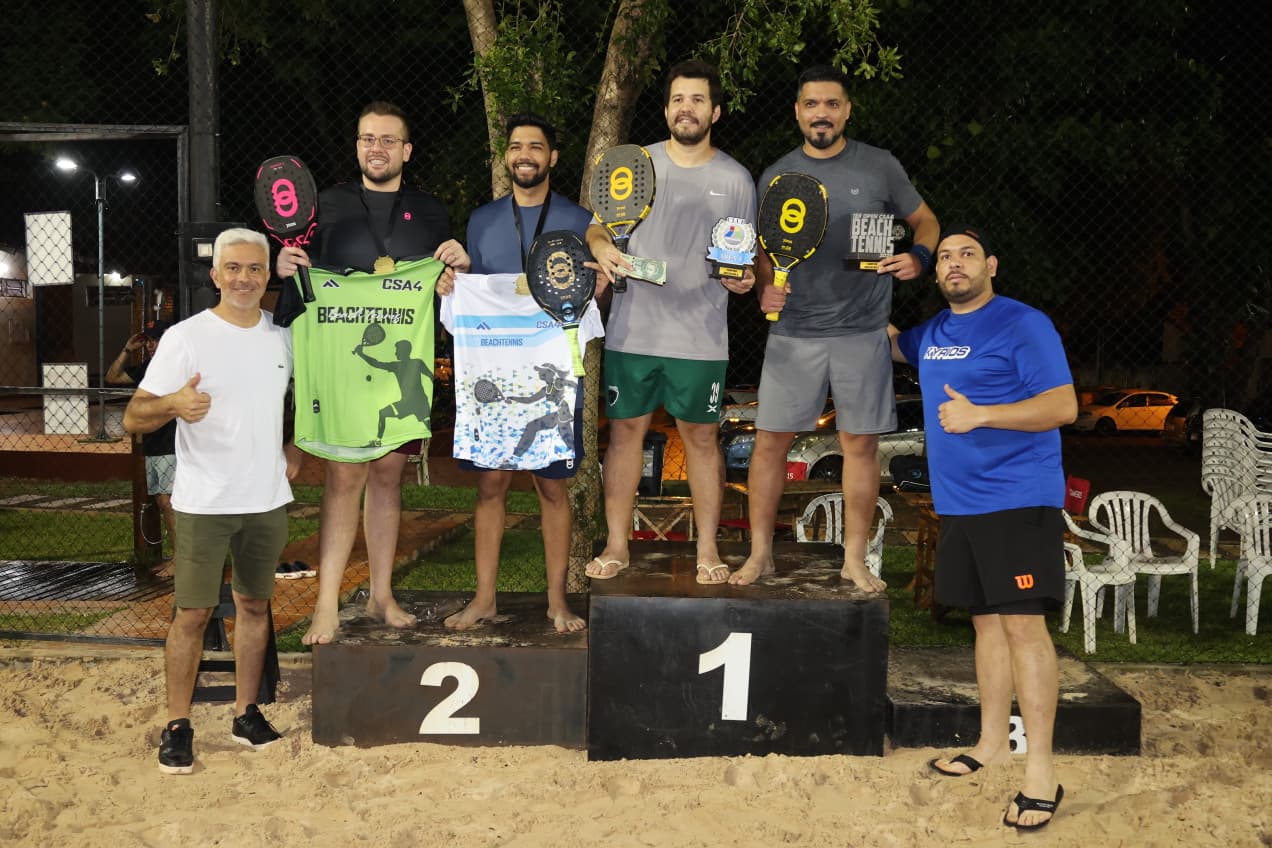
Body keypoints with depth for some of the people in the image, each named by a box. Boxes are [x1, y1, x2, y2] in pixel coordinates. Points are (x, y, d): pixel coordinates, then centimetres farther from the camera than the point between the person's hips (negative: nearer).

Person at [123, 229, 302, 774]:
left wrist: (296, 449, 9)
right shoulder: (185, 337, -8)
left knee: (254, 605, 12)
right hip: (203, 503, -4)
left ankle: (246, 713, 24)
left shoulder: (283, 336, 5)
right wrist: (173, 403, -32)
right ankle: (177, 725, 11)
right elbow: (133, 418, -11)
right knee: (193, 613, -2)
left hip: (267, 500, 4)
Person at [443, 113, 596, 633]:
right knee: (490, 483, 3)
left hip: (553, 375, -2)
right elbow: (469, 297, 18)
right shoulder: (482, 220, 13)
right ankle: (484, 598, 12)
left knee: (553, 487, 3)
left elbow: (591, 294, 8)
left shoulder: (577, 221, 6)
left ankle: (557, 599, 12)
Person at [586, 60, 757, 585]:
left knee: (702, 438, 5)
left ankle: (708, 550, 16)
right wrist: (601, 249, -15)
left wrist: (743, 278, -11)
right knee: (625, 431, 5)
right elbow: (595, 226, 8)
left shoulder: (735, 179, 5)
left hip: (701, 337, 0)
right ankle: (616, 546, 17)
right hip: (633, 331, 1)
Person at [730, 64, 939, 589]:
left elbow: (925, 220, 13)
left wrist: (918, 257, -8)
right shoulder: (776, 176, 7)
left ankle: (854, 560, 17)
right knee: (770, 442, 0)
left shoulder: (880, 167, 3)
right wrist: (765, 287, -6)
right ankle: (760, 553, 13)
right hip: (793, 333, 1)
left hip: (862, 333, -1)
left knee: (860, 445, 4)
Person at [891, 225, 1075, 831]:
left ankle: (1040, 771, -7)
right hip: (958, 503, 7)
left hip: (1018, 501, -7)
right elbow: (888, 343, 36)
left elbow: (1064, 405, -14)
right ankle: (992, 743, 25)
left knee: (1022, 622, -11)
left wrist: (981, 414, -24)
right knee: (986, 620, 14)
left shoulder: (1023, 325, -8)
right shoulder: (931, 333, 14)